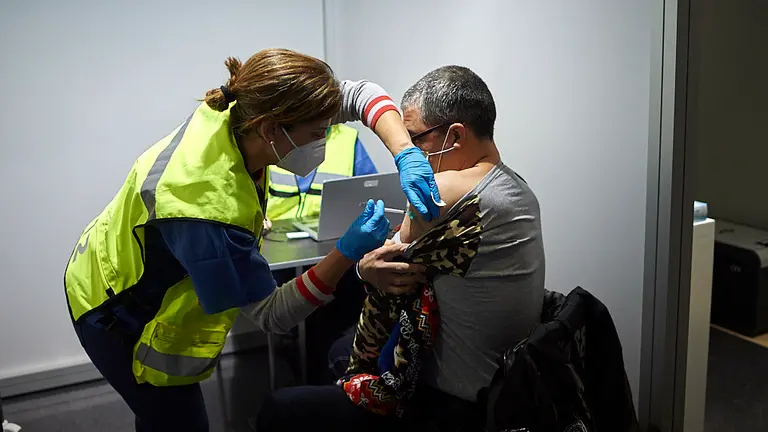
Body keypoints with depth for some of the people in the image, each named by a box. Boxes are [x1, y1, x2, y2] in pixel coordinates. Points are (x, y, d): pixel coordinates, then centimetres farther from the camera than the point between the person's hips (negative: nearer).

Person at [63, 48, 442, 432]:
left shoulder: (237, 110, -21)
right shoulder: (208, 206, -41)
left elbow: (359, 93, -15)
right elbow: (272, 314, -31)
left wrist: (406, 155, -30)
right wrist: (347, 253, -41)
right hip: (121, 317, -8)